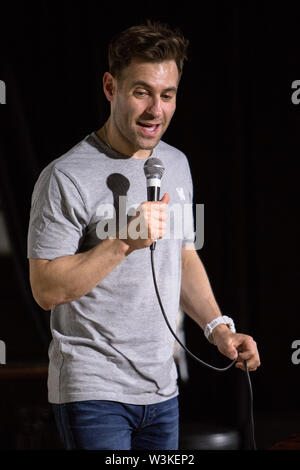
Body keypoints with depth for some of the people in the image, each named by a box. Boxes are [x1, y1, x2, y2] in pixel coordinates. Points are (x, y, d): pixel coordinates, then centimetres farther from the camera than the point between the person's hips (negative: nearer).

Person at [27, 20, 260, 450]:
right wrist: (125, 241, -24)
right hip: (94, 391, -7)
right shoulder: (66, 177, -13)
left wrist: (218, 327, 7)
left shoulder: (176, 164, 10)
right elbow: (46, 290, -16)